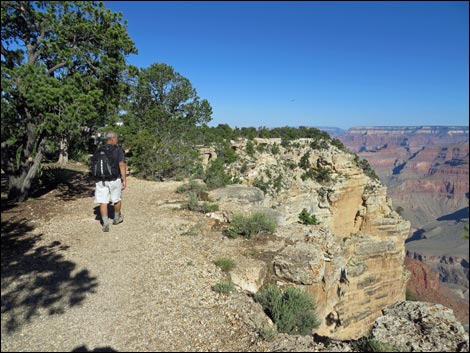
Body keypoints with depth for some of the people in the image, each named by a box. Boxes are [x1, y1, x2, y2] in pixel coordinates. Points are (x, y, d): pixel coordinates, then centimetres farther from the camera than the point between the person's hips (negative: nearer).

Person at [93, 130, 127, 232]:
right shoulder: (118, 150, -8)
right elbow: (122, 165, -15)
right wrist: (124, 180, -11)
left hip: (101, 181, 2)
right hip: (115, 180, -2)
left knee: (103, 202, 4)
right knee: (117, 200, 18)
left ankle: (105, 224, -1)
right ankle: (116, 218, 36)